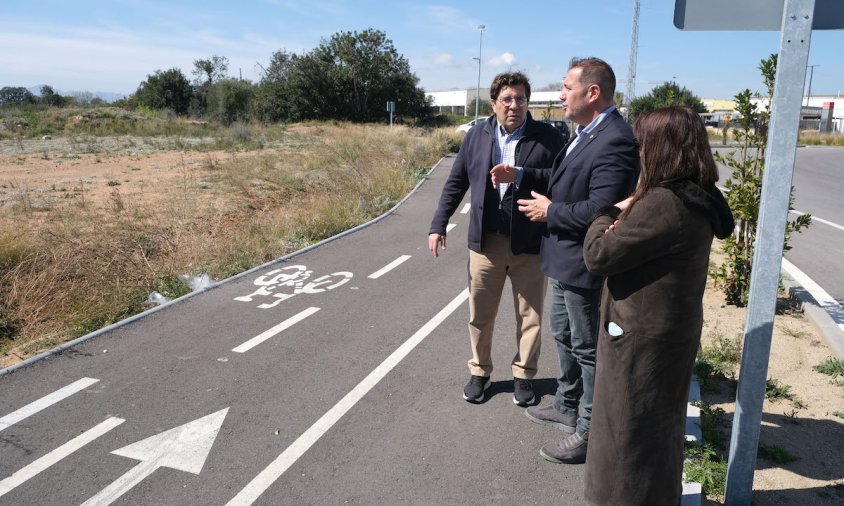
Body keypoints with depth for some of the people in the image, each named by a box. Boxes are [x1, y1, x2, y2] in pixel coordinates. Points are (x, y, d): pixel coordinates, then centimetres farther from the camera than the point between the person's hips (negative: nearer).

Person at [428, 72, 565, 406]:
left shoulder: (548, 138, -3)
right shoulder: (477, 135, 5)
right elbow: (456, 182, 8)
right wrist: (439, 224, 5)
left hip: (530, 244, -2)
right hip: (485, 242, 2)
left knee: (530, 316, 10)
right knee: (480, 314, 12)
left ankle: (523, 374, 29)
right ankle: (479, 372, 31)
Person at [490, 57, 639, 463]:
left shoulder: (613, 141, -25)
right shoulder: (585, 133, 7)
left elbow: (599, 210, -30)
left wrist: (550, 211, -17)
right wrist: (520, 176, 4)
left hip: (583, 263, -10)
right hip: (564, 260, 10)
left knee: (587, 348, 6)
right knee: (563, 335, 24)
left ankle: (589, 431, 24)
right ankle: (567, 407, 44)